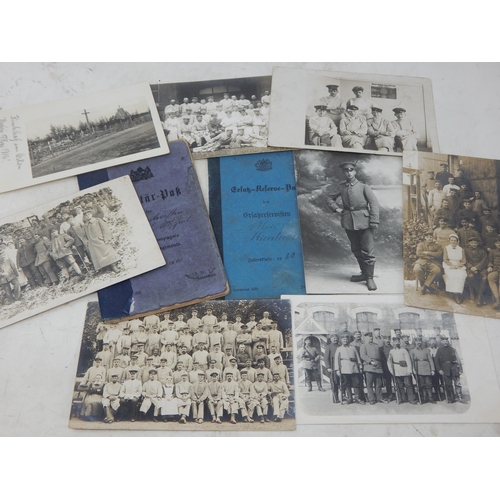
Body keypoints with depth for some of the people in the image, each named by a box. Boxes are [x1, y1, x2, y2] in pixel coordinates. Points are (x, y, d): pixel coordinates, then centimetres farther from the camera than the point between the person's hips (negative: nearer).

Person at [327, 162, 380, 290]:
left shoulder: (363, 187, -3)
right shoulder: (341, 187, 7)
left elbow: (374, 204, -8)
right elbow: (330, 198, 21)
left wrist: (374, 222, -15)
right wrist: (336, 208, 3)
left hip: (363, 221, -4)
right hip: (348, 222, 4)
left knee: (368, 251, -4)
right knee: (356, 250, 13)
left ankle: (369, 278, 6)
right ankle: (364, 273, 28)